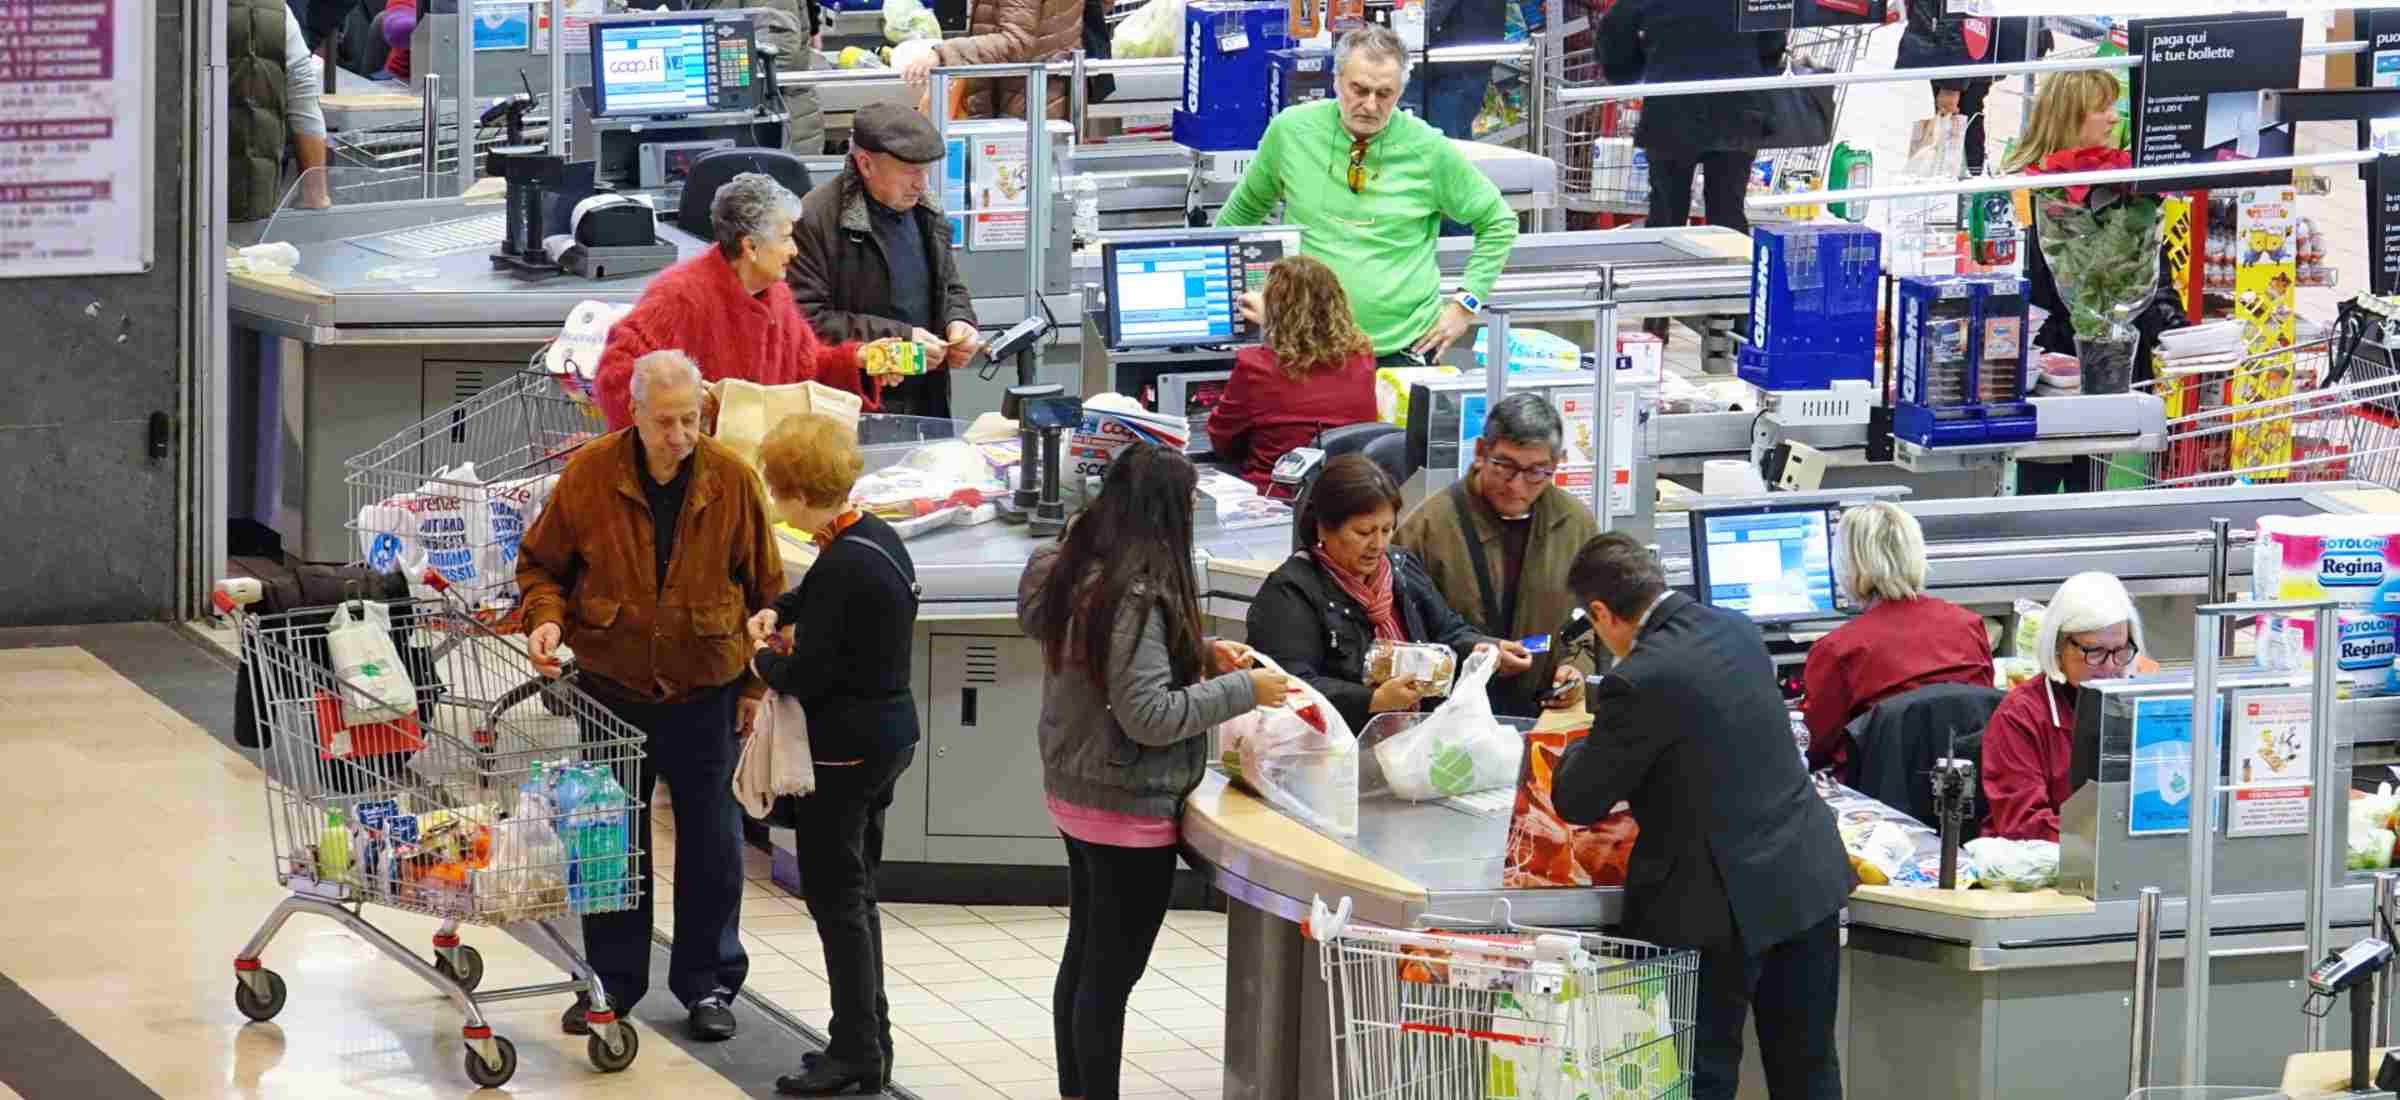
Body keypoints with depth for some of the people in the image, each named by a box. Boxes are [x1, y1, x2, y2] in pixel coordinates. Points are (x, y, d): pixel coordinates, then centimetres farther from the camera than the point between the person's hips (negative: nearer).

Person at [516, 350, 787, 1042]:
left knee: (711, 842, 7)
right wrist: (546, 616, -15)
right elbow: (541, 562, 5)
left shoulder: (731, 481, -9)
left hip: (706, 692, 0)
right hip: (611, 688, 0)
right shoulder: (589, 474, -10)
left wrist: (756, 684, 2)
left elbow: (764, 587, 2)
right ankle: (612, 980, 21)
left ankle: (709, 984, 20)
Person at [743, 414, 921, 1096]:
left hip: (846, 750, -10)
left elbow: (805, 675, -22)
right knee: (854, 891, 18)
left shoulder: (843, 565, -24)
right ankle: (869, 1038, 25)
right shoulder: (879, 538, 5)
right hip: (890, 733, 10)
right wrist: (778, 612, 10)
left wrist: (763, 659, -2)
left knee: (835, 895, 0)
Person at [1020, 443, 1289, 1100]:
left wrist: (1201, 654, 9)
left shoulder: (1077, 571, 3)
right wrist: (1242, 690, -16)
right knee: (1112, 973, 0)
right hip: (1128, 808, -9)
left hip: (1075, 793, 10)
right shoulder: (1135, 595, -25)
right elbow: (1148, 715, -25)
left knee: (1084, 958, 19)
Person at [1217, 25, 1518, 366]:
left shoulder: (1429, 150, -5)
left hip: (1404, 347, -1)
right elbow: (1245, 207, 16)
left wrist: (1466, 303, 1)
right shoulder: (1290, 130, -2)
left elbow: (1499, 223, 7)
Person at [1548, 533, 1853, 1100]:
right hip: (1809, 880, 7)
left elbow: (1577, 803, -10)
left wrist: (1586, 742, 10)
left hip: (1726, 903, -7)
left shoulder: (1639, 682, -19)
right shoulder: (1737, 630, 4)